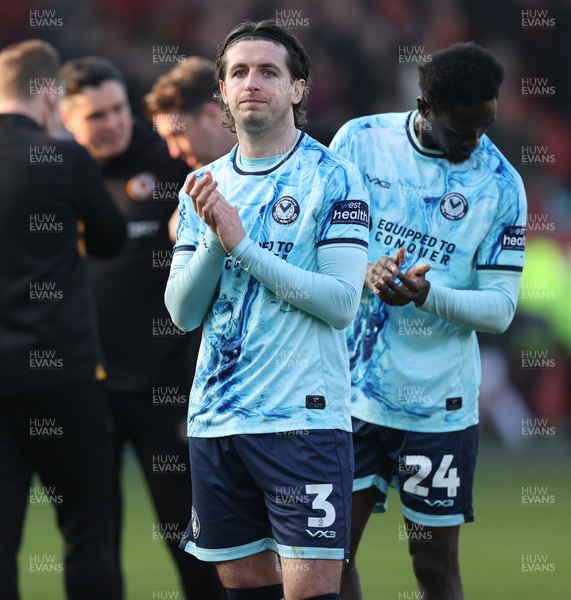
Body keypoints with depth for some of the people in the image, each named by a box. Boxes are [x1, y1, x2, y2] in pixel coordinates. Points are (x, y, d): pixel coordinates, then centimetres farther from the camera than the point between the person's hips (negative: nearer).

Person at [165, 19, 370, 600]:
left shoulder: (332, 177, -4)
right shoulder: (204, 186, 11)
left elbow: (342, 302, -13)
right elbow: (183, 312, 6)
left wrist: (243, 246, -16)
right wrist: (214, 239, -11)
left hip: (303, 416, -5)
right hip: (215, 418, 5)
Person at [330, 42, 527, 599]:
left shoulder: (500, 184, -4)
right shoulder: (359, 140, -1)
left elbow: (500, 308, -5)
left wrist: (428, 295, -24)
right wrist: (366, 272, -18)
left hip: (437, 403, -1)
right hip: (348, 391, 1)